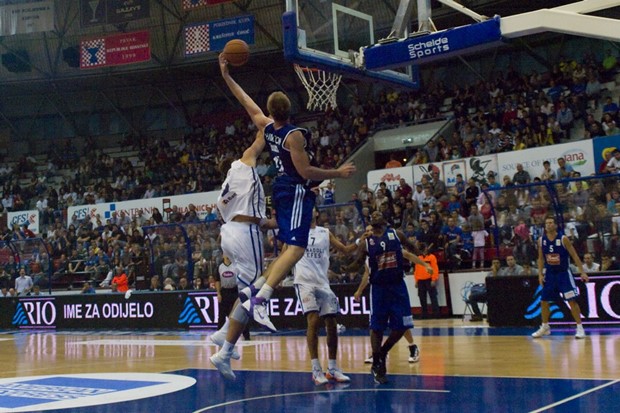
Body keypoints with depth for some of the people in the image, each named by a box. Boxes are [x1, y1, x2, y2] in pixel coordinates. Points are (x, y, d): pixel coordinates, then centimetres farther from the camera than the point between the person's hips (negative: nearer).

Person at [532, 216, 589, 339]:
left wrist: (582, 272, -13)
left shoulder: (563, 239, -12)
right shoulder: (541, 240, -1)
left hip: (563, 273, -4)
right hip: (549, 274, 4)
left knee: (572, 301, -8)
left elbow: (574, 255, -9)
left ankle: (580, 328, -1)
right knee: (544, 301, 7)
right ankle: (545, 327, 24)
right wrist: (540, 274, 2)